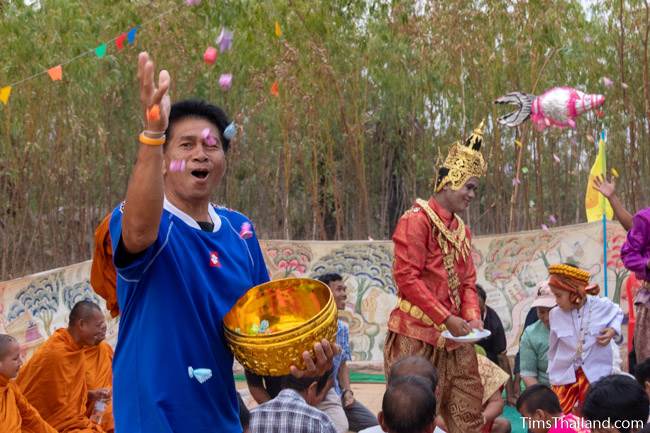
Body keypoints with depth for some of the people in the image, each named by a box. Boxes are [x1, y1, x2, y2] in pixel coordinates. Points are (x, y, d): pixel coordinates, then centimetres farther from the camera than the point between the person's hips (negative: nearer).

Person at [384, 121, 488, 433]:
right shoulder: (417, 220, -10)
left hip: (454, 338, 8)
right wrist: (447, 319, -19)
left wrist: (472, 317, -3)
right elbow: (406, 277, -17)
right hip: (417, 336, -8)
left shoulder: (461, 229, 16)